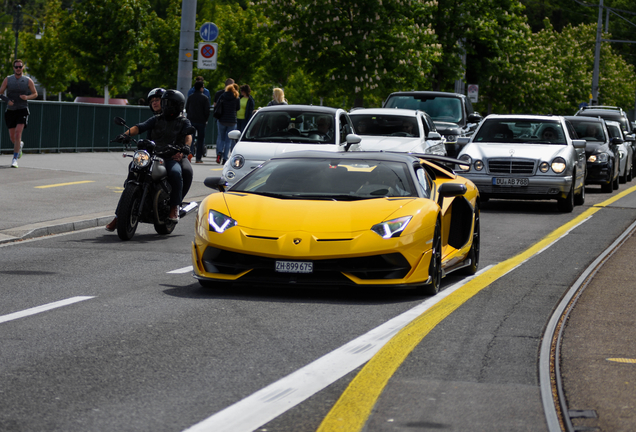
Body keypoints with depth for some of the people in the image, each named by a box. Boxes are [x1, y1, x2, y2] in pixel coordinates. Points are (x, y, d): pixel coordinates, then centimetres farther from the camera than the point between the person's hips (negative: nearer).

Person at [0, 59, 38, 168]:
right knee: (12, 137, 9)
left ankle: (15, 159, -17)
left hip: (22, 110, -2)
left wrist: (27, 97, -10)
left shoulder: (28, 81, 2)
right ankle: (20, 145, 45)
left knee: (18, 134, -19)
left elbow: (35, 94, 12)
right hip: (10, 110, 2)